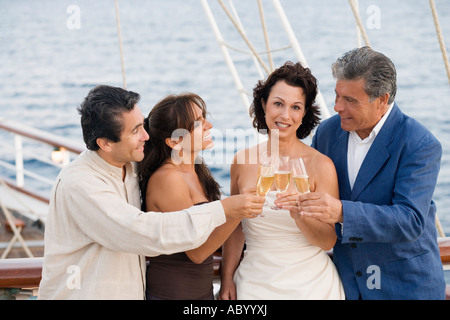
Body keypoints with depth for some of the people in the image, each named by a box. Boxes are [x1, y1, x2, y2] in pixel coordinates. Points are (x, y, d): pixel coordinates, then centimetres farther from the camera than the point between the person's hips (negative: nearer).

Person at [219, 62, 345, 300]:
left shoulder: (321, 165, -10)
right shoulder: (243, 161, -2)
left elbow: (328, 241, -11)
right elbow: (235, 227, 9)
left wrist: (298, 211, -27)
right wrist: (227, 280, 8)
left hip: (309, 286, -2)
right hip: (255, 286, 2)